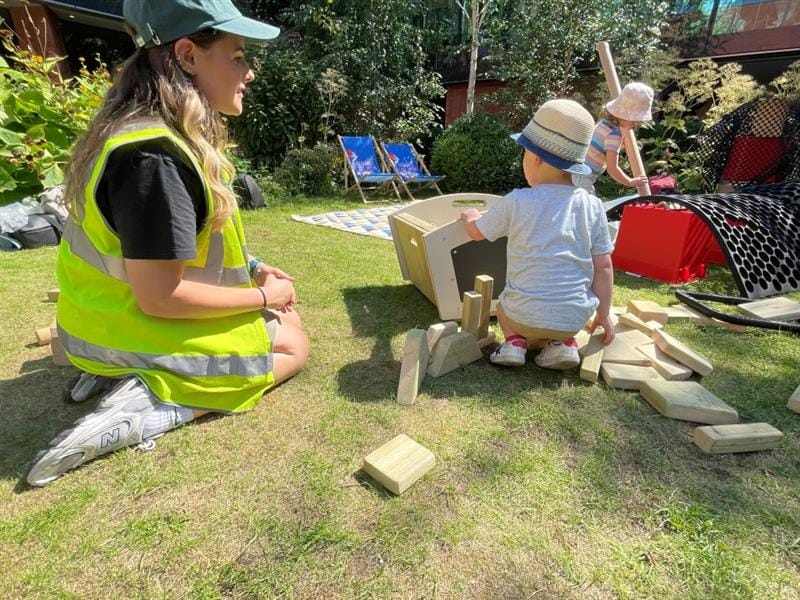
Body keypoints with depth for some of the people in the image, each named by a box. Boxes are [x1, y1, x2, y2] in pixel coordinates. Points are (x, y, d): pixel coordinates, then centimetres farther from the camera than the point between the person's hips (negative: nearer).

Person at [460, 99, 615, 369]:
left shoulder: (516, 202, -10)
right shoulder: (593, 206, -2)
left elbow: (476, 232, 5)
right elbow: (603, 267, 1)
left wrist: (470, 216, 28)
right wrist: (603, 315, 12)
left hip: (525, 315, -3)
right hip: (575, 318, 3)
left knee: (503, 306, 32)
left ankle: (516, 342, 5)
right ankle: (563, 343, 9)